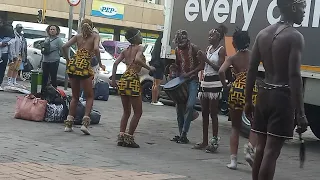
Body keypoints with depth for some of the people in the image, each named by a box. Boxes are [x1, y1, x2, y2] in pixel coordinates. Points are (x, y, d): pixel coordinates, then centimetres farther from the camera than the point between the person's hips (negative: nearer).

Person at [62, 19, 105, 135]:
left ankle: (69, 123, 12)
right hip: (85, 67, -4)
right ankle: (85, 122, -9)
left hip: (73, 66, 4)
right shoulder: (95, 37, 5)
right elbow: (96, 49, -14)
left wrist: (68, 60, 15)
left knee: (75, 97, 17)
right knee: (89, 97, 9)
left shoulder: (78, 36, 14)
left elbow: (64, 47, 5)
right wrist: (100, 64, -4)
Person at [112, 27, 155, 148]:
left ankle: (121, 137, 9)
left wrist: (113, 80, 10)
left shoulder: (125, 51, 17)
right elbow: (137, 59, -21)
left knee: (126, 112, 17)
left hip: (123, 80, 7)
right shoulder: (139, 48, -1)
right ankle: (129, 138, 1)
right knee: (138, 112, 4)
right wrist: (149, 68, -11)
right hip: (133, 80, -7)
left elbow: (115, 63, 7)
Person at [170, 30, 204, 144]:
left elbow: (202, 65, -10)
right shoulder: (177, 50, 9)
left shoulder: (194, 49, -8)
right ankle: (181, 134, 14)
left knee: (190, 105, -20)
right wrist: (175, 68, 2)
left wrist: (190, 73, -18)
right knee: (179, 107, 5)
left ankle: (184, 133, -14)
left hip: (192, 80, -6)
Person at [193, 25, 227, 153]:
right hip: (205, 82, 7)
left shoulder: (221, 50, -6)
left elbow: (220, 68, -13)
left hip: (214, 83, -7)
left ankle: (214, 141, -1)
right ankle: (204, 141, 15)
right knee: (204, 113, 9)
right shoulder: (208, 48, 15)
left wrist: (206, 60, -15)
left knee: (213, 113, -5)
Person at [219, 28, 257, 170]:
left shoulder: (232, 58, 0)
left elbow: (221, 71, -14)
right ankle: (250, 151, -8)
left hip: (236, 90, 0)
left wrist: (225, 85, -2)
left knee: (235, 127, 14)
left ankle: (233, 160, 9)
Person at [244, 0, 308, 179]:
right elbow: (294, 76, -19)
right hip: (282, 97, -7)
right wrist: (300, 112, -20)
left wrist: (248, 100, 16)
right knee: (271, 151, -5)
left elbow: (252, 70, 10)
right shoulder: (295, 37, -12)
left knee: (261, 148, 14)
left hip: (264, 95, 7)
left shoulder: (263, 33, 10)